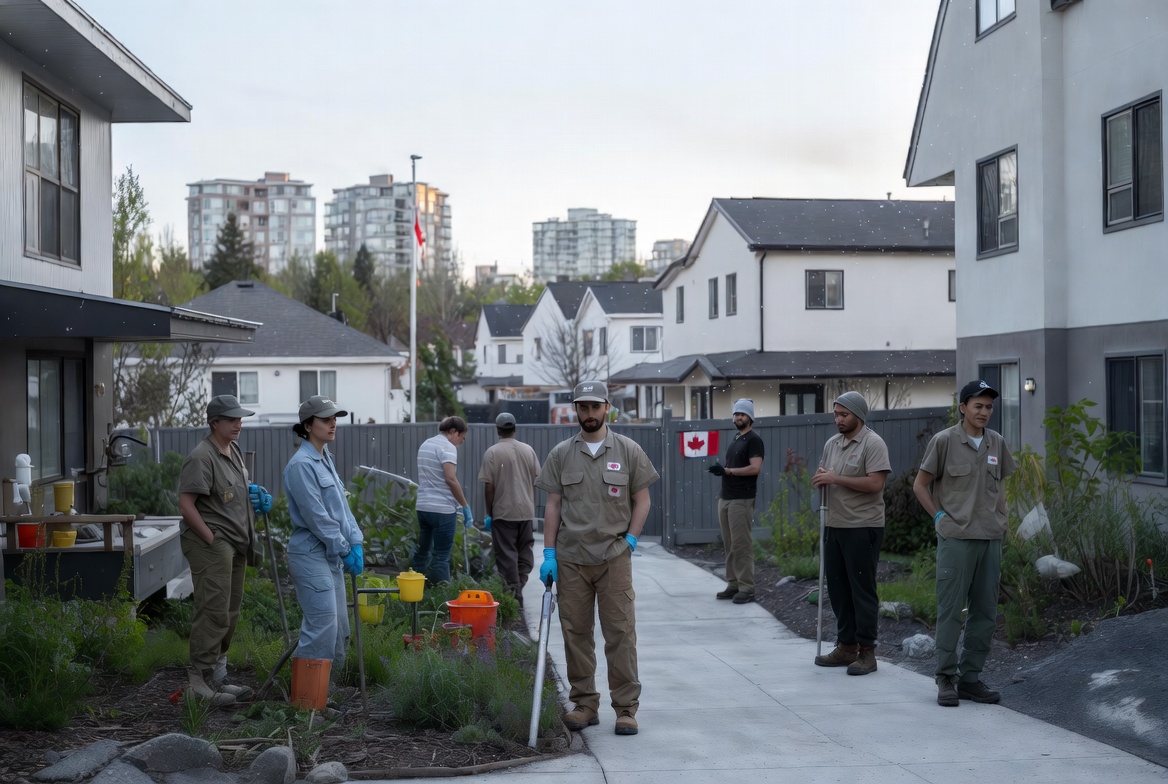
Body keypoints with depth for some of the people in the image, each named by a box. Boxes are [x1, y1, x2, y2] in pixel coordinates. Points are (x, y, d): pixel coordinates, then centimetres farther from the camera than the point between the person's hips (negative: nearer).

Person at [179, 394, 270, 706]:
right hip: (210, 543, -10)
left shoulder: (234, 451, 16)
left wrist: (254, 496, 10)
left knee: (230, 613, 13)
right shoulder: (202, 457, -14)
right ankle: (200, 678, -6)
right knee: (214, 612, -12)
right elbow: (186, 503, -18)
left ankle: (217, 677, 22)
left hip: (234, 545, 10)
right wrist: (212, 539, -18)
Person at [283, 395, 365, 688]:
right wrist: (344, 549, -12)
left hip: (332, 555, 9)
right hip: (311, 553, -9)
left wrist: (356, 542, 2)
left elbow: (342, 505, 13)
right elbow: (316, 515, -18)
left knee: (339, 627, 12)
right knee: (323, 625, -10)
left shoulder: (326, 458, 13)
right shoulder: (301, 464, -16)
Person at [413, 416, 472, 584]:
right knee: (441, 556, -5)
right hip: (442, 509, -8)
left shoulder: (425, 445, 16)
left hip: (423, 506, 8)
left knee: (422, 551, 15)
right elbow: (450, 478, -23)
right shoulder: (448, 447, -11)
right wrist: (465, 506, -17)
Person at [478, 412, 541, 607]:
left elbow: (489, 486, -9)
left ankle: (514, 595, 0)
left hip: (503, 512, -4)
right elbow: (536, 481, 8)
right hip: (526, 511, 4)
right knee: (525, 553, 14)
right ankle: (519, 589, 13)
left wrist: (489, 514, 0)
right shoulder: (528, 450, 4)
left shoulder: (492, 453, -9)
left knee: (507, 556, 1)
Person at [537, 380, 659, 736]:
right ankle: (584, 704, 16)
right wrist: (548, 553, 0)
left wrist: (630, 540, -4)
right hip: (571, 559, 2)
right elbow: (553, 505, 6)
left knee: (621, 633, -2)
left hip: (614, 558, -2)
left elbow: (641, 500, 6)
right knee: (576, 633, 6)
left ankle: (626, 707, 4)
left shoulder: (628, 450, 2)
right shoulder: (561, 454, 6)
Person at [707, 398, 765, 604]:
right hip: (725, 498, 9)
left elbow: (755, 468, -18)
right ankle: (733, 585, 14)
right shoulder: (735, 441, 19)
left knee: (742, 545, -9)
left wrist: (727, 470, -18)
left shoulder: (754, 440, -7)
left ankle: (747, 589, -7)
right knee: (729, 545, 9)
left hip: (742, 500, -9)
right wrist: (720, 470, 2)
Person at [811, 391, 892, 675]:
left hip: (863, 527, -8)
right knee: (837, 587, 11)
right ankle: (846, 646, 21)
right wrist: (821, 479, -1)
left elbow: (875, 483, -20)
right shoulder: (831, 444, 14)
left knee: (862, 589, -3)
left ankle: (866, 651, 4)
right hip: (834, 525, 8)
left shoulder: (873, 444, -10)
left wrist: (835, 479, -19)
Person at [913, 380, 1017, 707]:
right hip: (956, 538, -5)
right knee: (950, 609, -2)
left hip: (991, 538, 5)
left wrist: (1001, 518, 10)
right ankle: (946, 679, 6)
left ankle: (970, 677, 17)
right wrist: (941, 517, -5)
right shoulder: (944, 441, -6)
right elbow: (920, 485, 1)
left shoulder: (996, 443, 8)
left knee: (985, 612, 8)